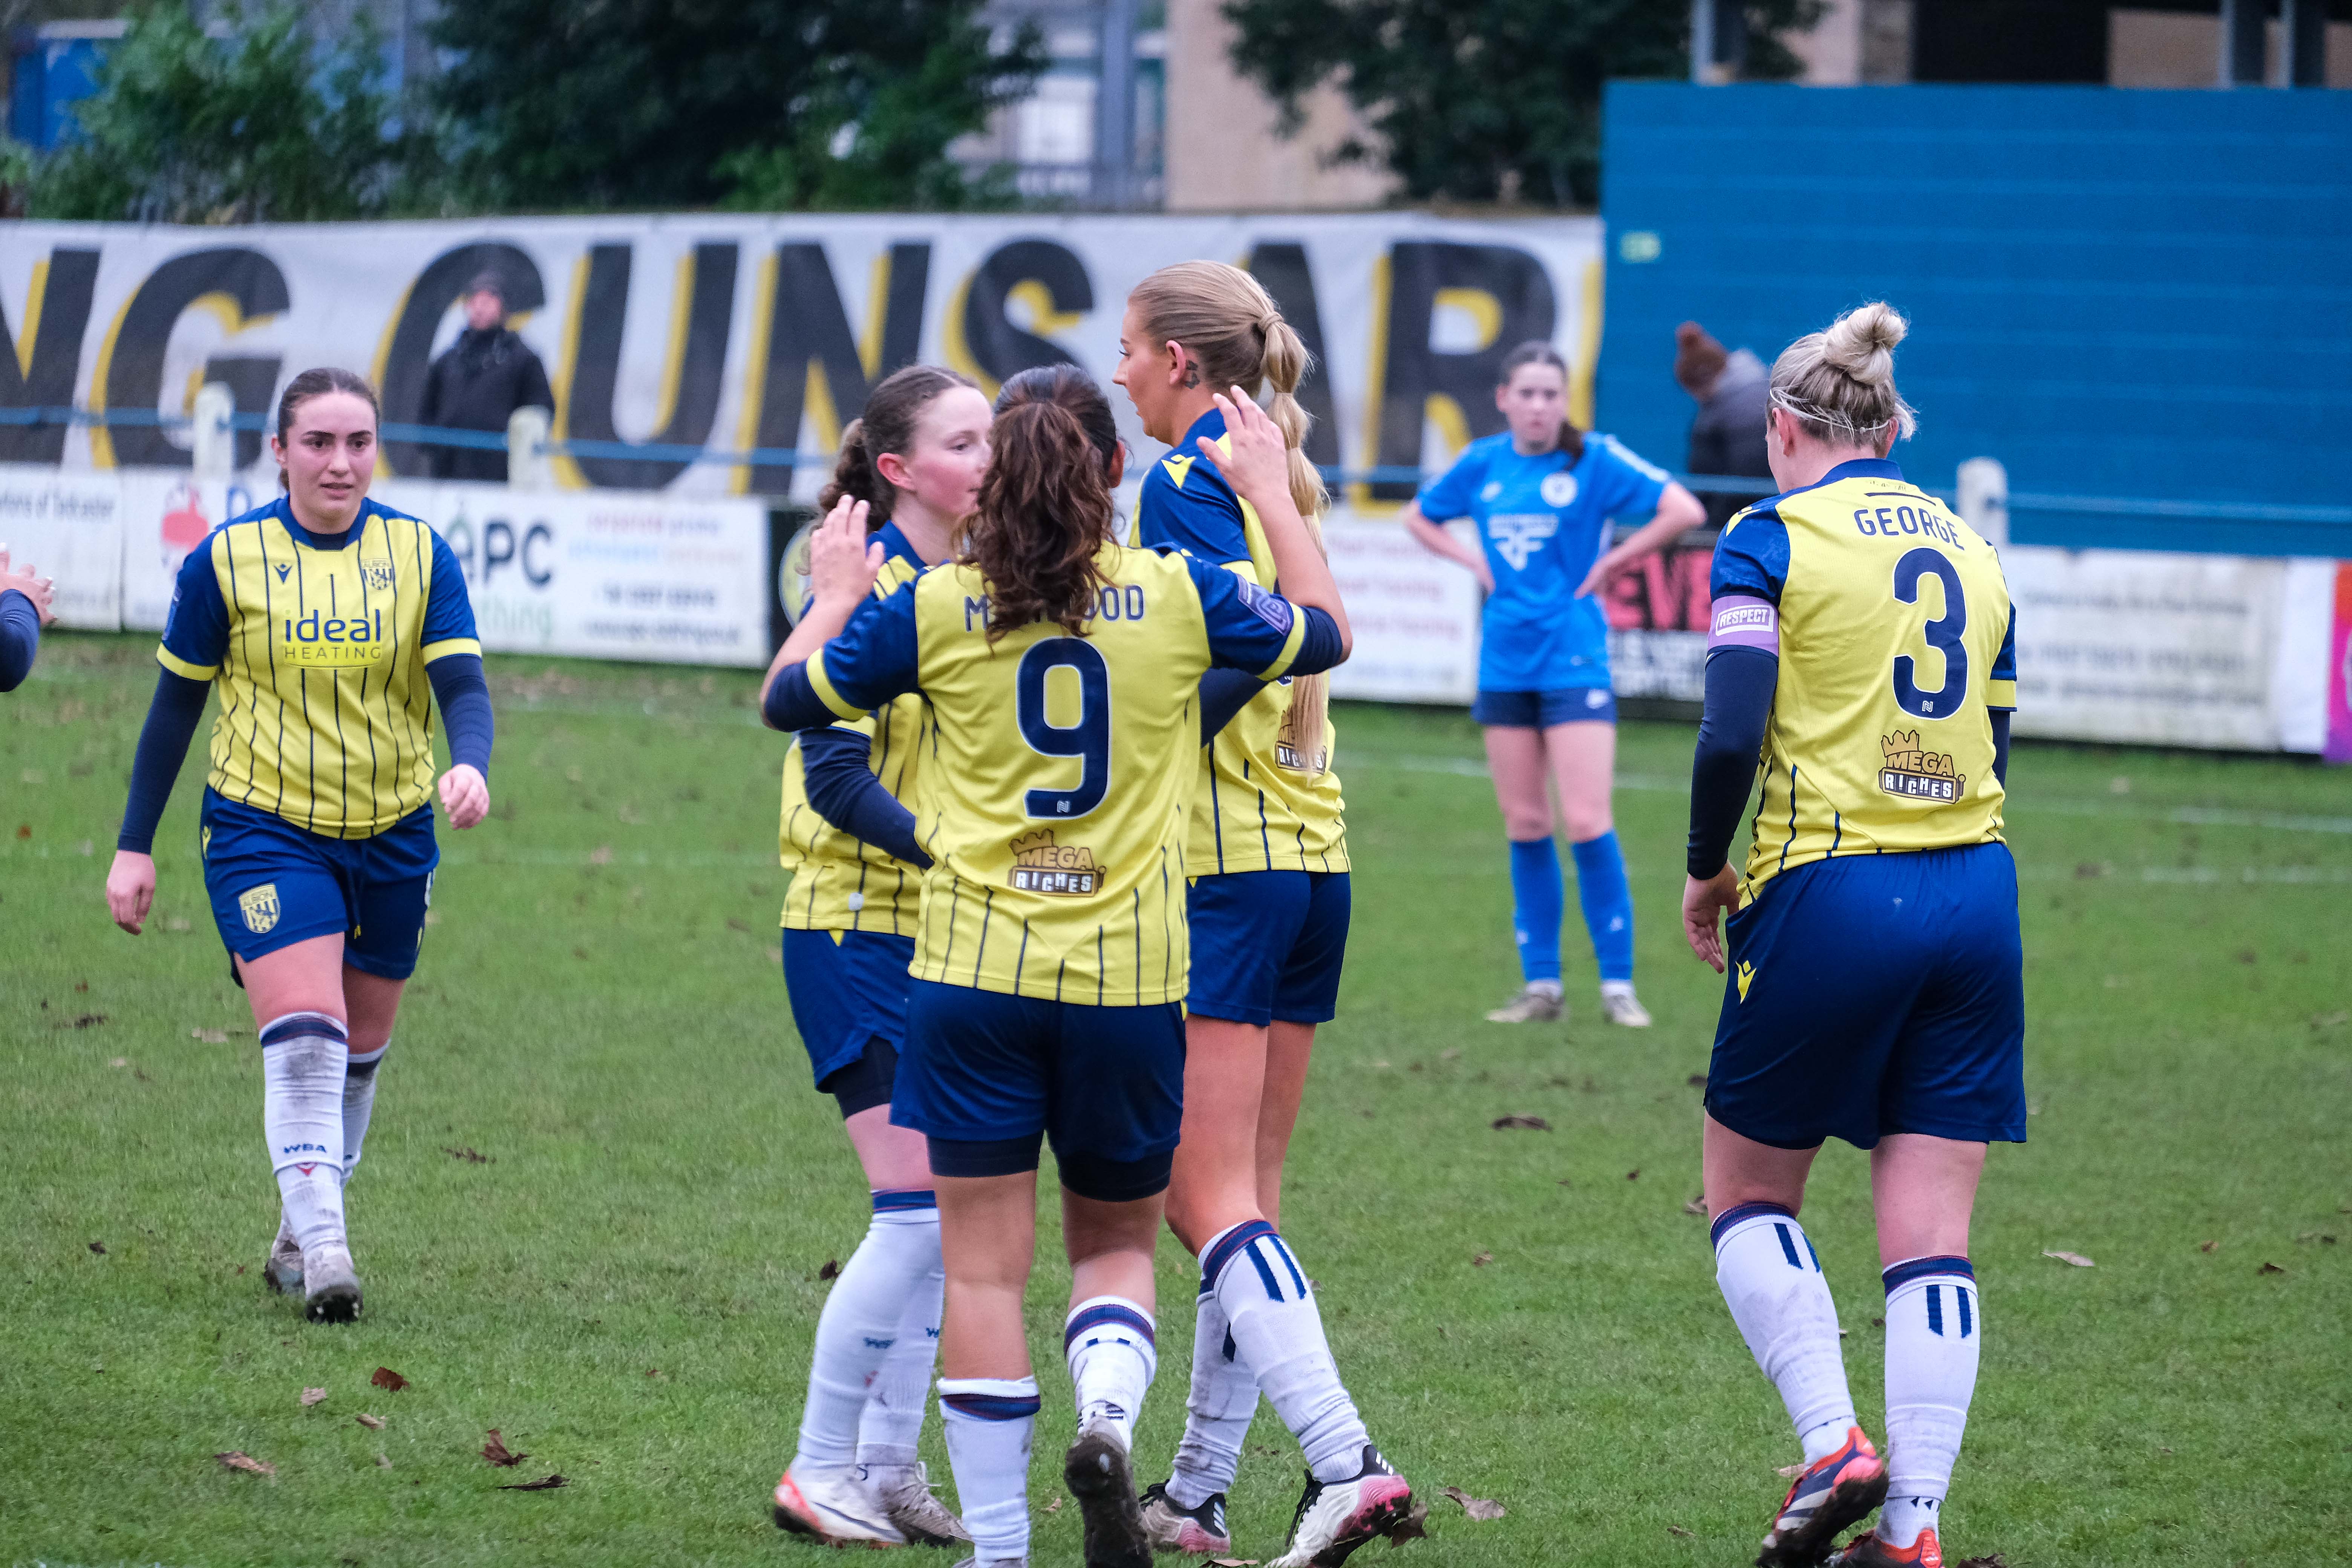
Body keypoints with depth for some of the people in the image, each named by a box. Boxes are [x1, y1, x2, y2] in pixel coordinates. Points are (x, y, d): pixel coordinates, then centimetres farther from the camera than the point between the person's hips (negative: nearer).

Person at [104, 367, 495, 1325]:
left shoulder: (419, 555, -2)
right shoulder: (227, 559, -6)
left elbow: (462, 684, -8)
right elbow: (175, 705, 1)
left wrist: (469, 766, -30)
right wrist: (134, 848, 1)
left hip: (391, 834, 3)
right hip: (265, 826, -3)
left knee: (357, 1052, 12)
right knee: (304, 1038, -18)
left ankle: (302, 1235, 31)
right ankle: (322, 1252, -20)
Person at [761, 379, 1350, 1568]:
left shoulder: (936, 610, -4)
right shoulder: (1178, 597, -2)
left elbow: (786, 700, 9)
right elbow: (1324, 633, 16)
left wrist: (836, 596, 25)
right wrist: (1271, 494, 26)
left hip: (975, 975, -1)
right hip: (1130, 979, 1)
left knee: (984, 1269, 4)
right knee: (1116, 1243, 17)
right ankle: (1108, 1417, -13)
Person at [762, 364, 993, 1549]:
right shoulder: (870, 588, -13)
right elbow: (834, 772, -18)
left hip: (948, 939, 8)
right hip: (859, 931, -8)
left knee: (941, 1213, 8)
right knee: (918, 1209, -11)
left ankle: (889, 1466, 16)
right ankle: (820, 1470, -1)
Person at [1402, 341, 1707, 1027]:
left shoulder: (1595, 460, -7)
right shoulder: (1483, 463, 6)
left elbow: (1685, 511, -14)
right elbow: (1419, 517, 23)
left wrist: (1611, 563, -9)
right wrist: (1474, 559, 7)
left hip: (1573, 660, -5)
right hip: (1505, 659, 5)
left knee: (1587, 822, -10)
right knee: (1525, 826, 7)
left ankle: (1618, 985, -3)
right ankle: (1541, 987, 13)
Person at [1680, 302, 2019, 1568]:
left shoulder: (1775, 537, -4)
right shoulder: (1968, 549, 13)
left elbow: (1732, 735, -13)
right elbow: (1992, 753, 15)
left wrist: (1706, 869, 2)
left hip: (1831, 894, -5)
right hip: (1975, 896, 5)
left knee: (1748, 1191, 14)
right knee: (1931, 1242, 3)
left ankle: (1831, 1441, -3)